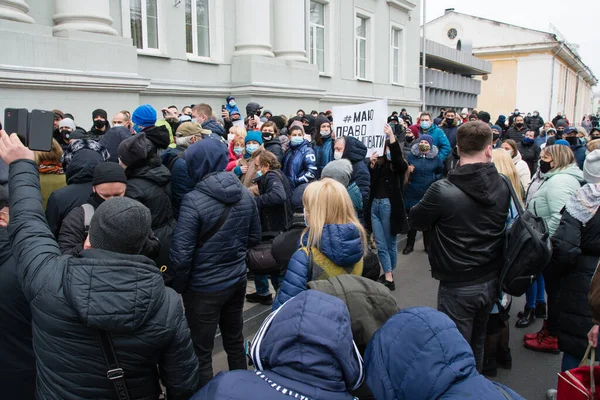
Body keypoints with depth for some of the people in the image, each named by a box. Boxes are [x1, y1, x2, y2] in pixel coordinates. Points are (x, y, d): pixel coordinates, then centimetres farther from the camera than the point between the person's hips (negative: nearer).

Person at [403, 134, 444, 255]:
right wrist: (407, 171, -17)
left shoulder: (435, 158, -1)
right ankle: (409, 244, 23)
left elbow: (441, 172, 16)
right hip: (412, 194, 0)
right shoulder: (411, 156, -3)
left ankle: (428, 244, 28)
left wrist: (435, 179, 0)